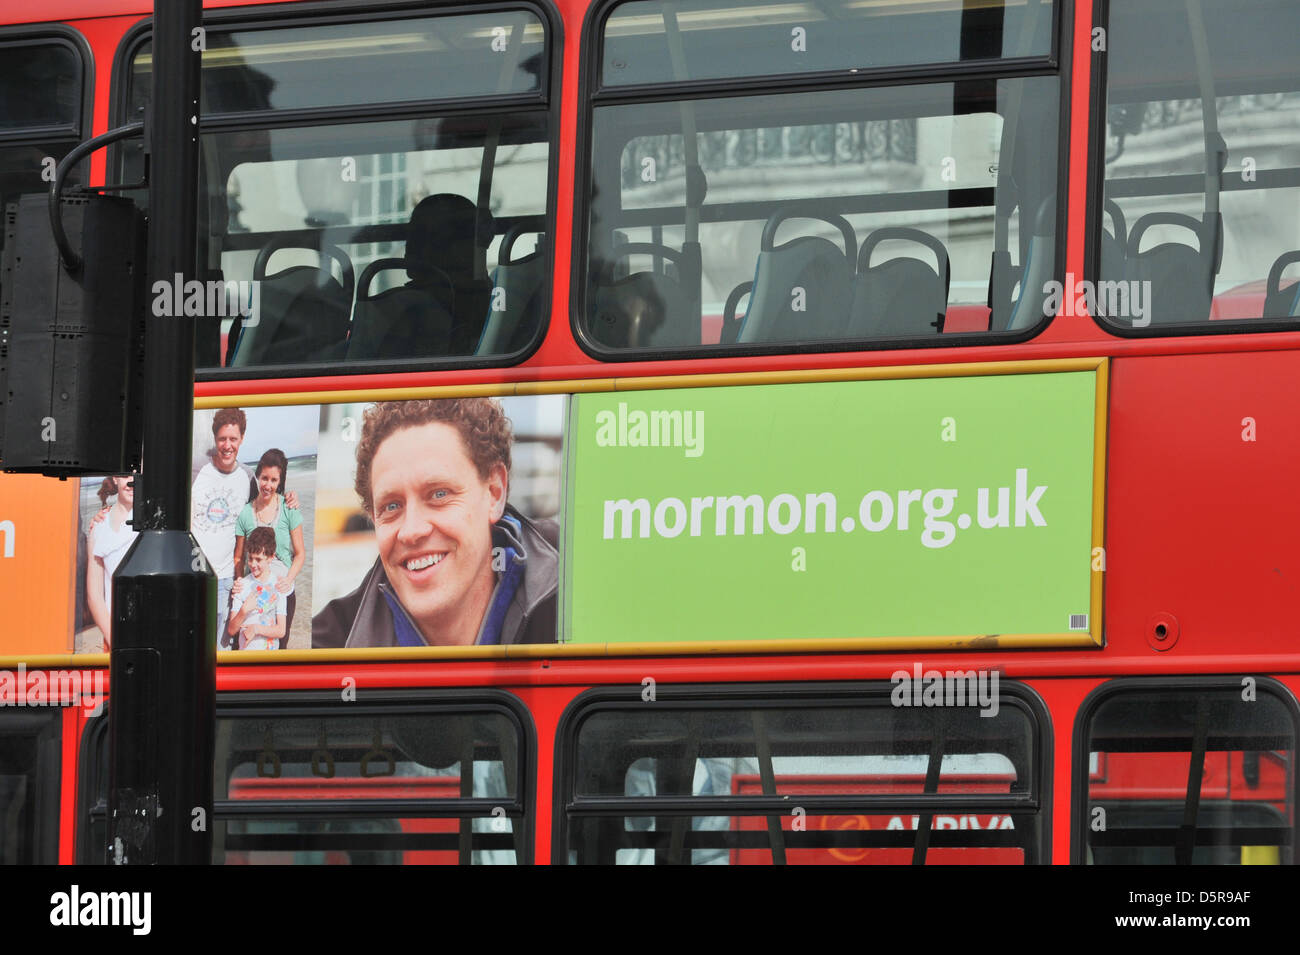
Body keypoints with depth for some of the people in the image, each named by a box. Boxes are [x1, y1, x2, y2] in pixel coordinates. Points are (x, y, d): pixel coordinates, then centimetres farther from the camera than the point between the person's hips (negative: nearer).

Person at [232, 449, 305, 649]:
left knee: (279, 646, 6)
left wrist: (289, 579, -14)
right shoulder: (245, 513, -1)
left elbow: (300, 553, 2)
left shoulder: (288, 509, -3)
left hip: (283, 593, 0)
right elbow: (239, 557, 4)